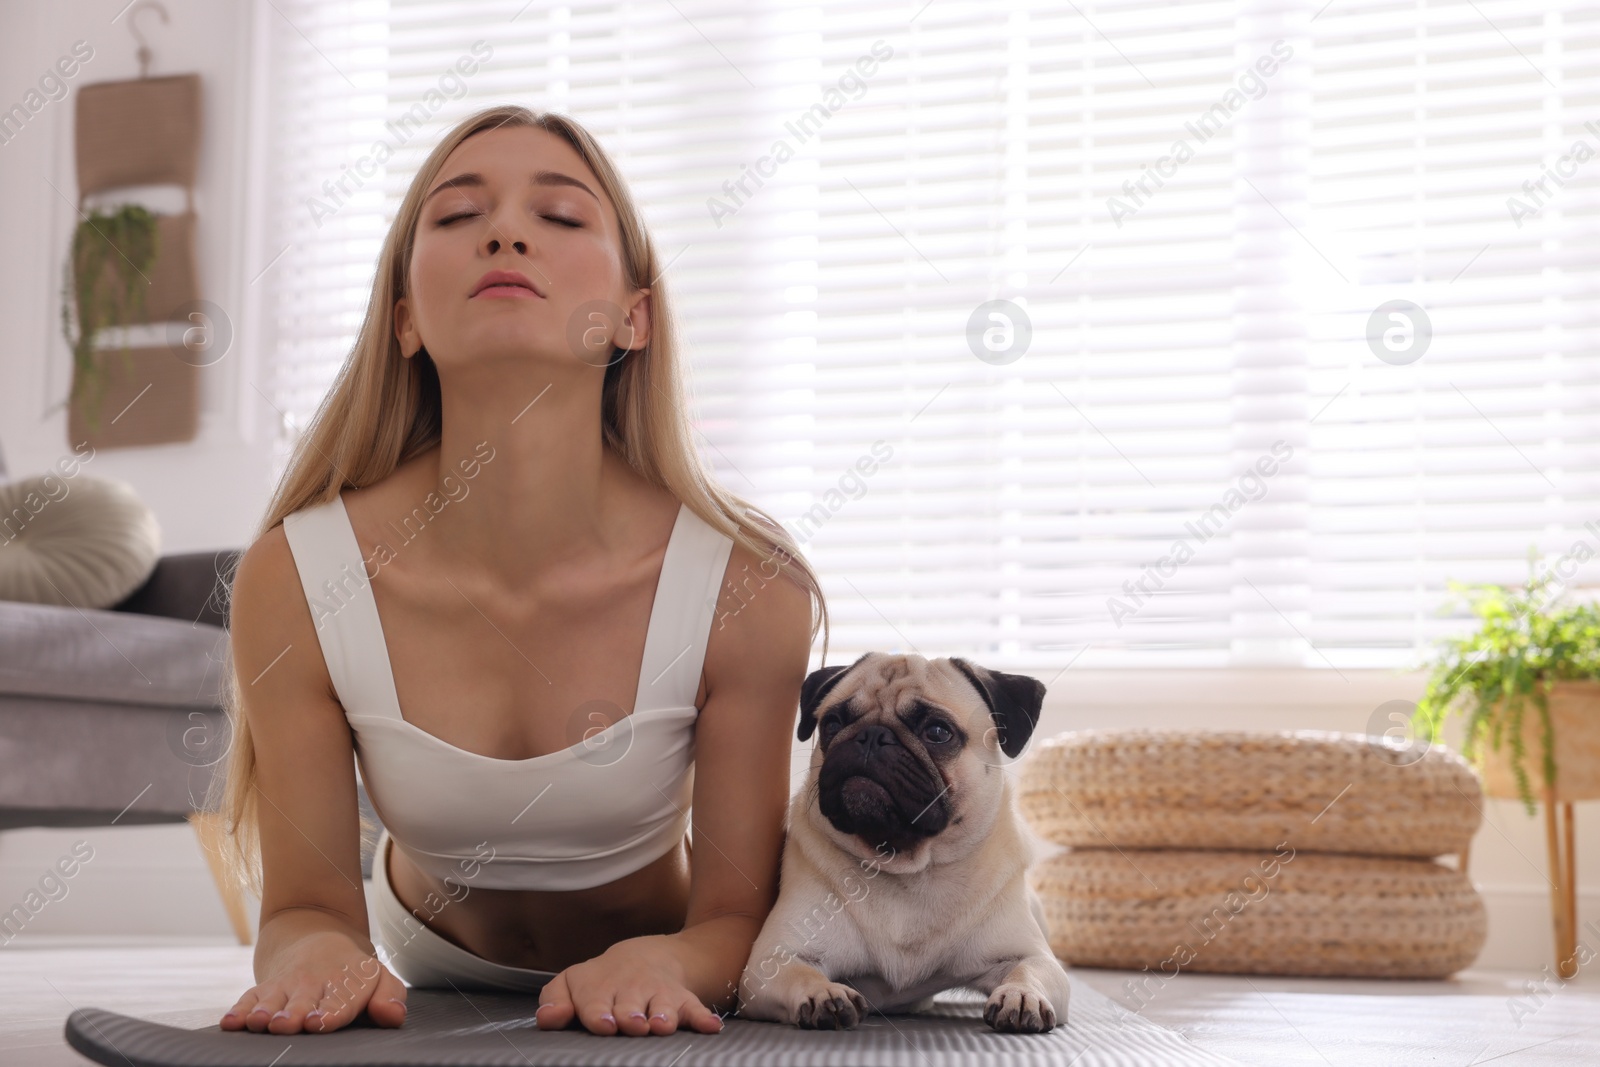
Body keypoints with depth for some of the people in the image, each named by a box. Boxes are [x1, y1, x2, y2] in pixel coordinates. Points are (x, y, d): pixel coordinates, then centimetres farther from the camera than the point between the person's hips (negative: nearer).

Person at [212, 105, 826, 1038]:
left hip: (654, 1022, -1)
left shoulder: (751, 584, -19)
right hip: (427, 1000, 2)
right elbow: (308, 904, -9)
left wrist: (661, 963, -32)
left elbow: (737, 918, -11)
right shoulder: (294, 579, -16)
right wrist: (315, 954, -30)